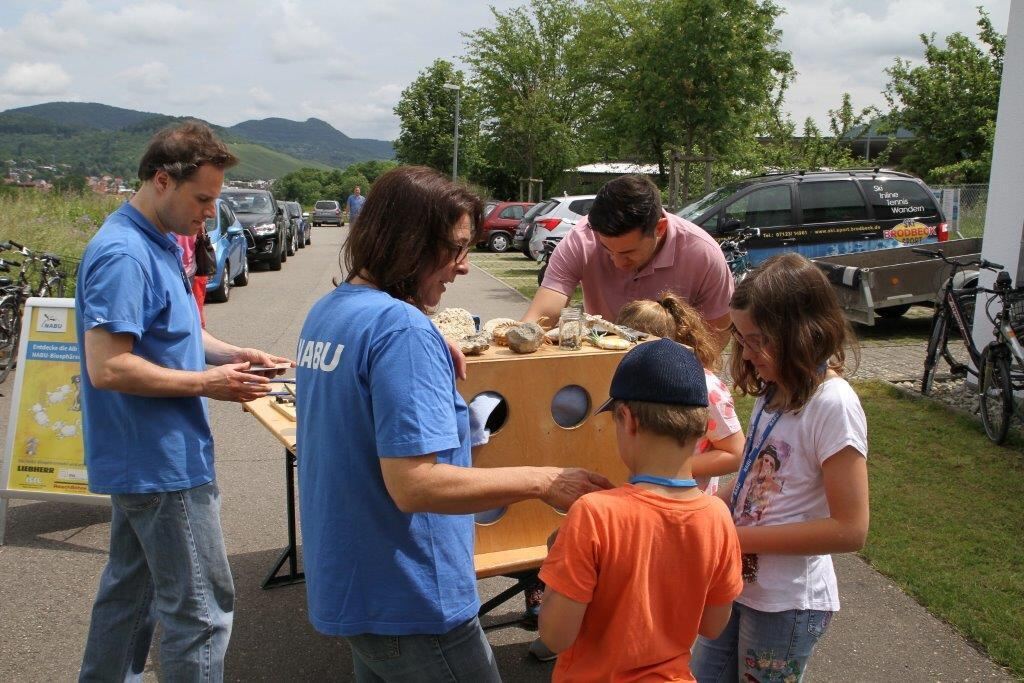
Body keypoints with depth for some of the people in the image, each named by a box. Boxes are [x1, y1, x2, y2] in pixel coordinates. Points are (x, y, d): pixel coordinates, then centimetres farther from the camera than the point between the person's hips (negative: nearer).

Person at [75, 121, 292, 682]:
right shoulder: (123, 255, -22)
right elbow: (108, 367, -26)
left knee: (130, 589, 22)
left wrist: (229, 354, 4)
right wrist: (206, 383, -20)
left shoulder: (160, 243, 10)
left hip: (141, 459, 10)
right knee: (200, 608, -1)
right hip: (163, 462, -10)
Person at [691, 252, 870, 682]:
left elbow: (849, 529, -24)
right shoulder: (775, 389, 1)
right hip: (738, 583, 7)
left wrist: (739, 538, -23)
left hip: (785, 603, -7)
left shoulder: (833, 405, -23)